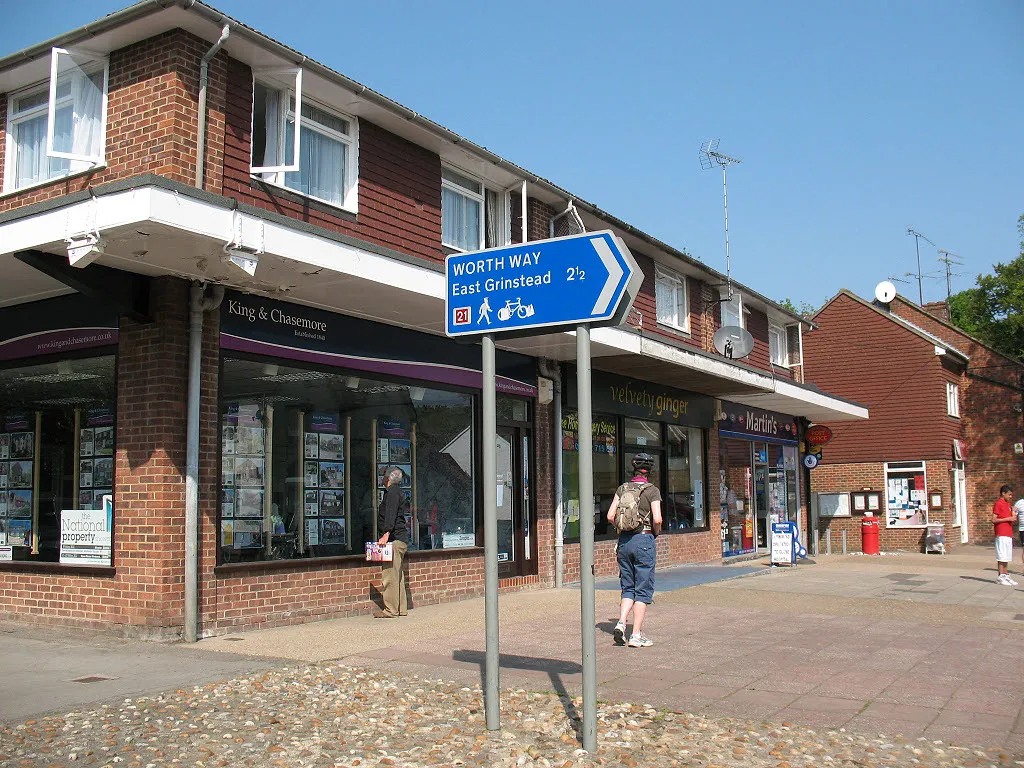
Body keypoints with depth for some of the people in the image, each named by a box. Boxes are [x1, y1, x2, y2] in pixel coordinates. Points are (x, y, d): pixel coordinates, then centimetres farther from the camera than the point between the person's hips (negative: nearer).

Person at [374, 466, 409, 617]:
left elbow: (391, 514, -21)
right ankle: (401, 608, 15)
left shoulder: (392, 491, -8)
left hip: (394, 538, -11)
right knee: (398, 575, 12)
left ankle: (391, 610, -11)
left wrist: (387, 533, -31)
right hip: (401, 538, 11)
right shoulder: (396, 491, 23)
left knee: (390, 575, -10)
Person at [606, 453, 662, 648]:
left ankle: (621, 623, -2)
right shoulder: (652, 490, -7)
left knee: (628, 588, 15)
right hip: (644, 540, -4)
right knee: (643, 590, 2)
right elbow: (657, 519, -16)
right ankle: (636, 635, 2)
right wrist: (656, 532, 3)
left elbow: (610, 516, 3)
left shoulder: (623, 488, 6)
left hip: (624, 541, 5)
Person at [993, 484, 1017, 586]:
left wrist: (1012, 515, 5)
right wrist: (1008, 519, -18)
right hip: (1001, 534, -9)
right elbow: (994, 520, -15)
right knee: (1002, 556, -6)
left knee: (1007, 556, 10)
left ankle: (1005, 575, 15)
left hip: (1008, 534, 9)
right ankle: (1001, 576, -3)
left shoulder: (1007, 504, 17)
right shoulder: (998, 503, -10)